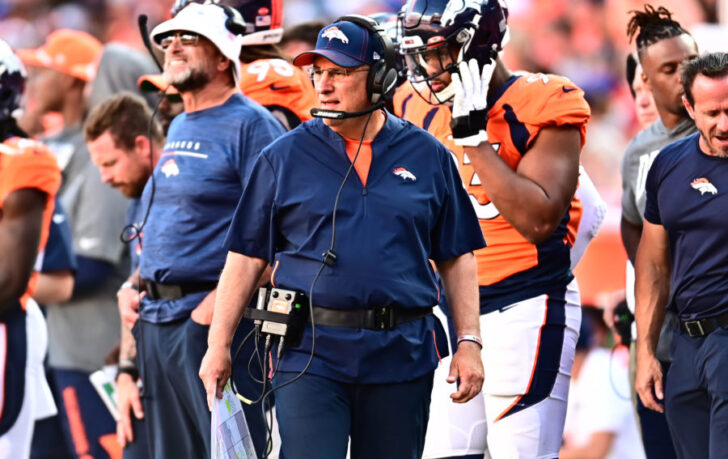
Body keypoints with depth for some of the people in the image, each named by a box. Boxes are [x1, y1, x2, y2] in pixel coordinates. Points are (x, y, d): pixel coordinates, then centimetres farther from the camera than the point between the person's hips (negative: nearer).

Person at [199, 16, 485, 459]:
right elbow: (247, 256, 6)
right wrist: (219, 344, 2)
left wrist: (469, 342, 3)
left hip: (401, 356, 1)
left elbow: (457, 257, 10)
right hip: (310, 353, -1)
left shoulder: (428, 157, 7)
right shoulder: (284, 157, 5)